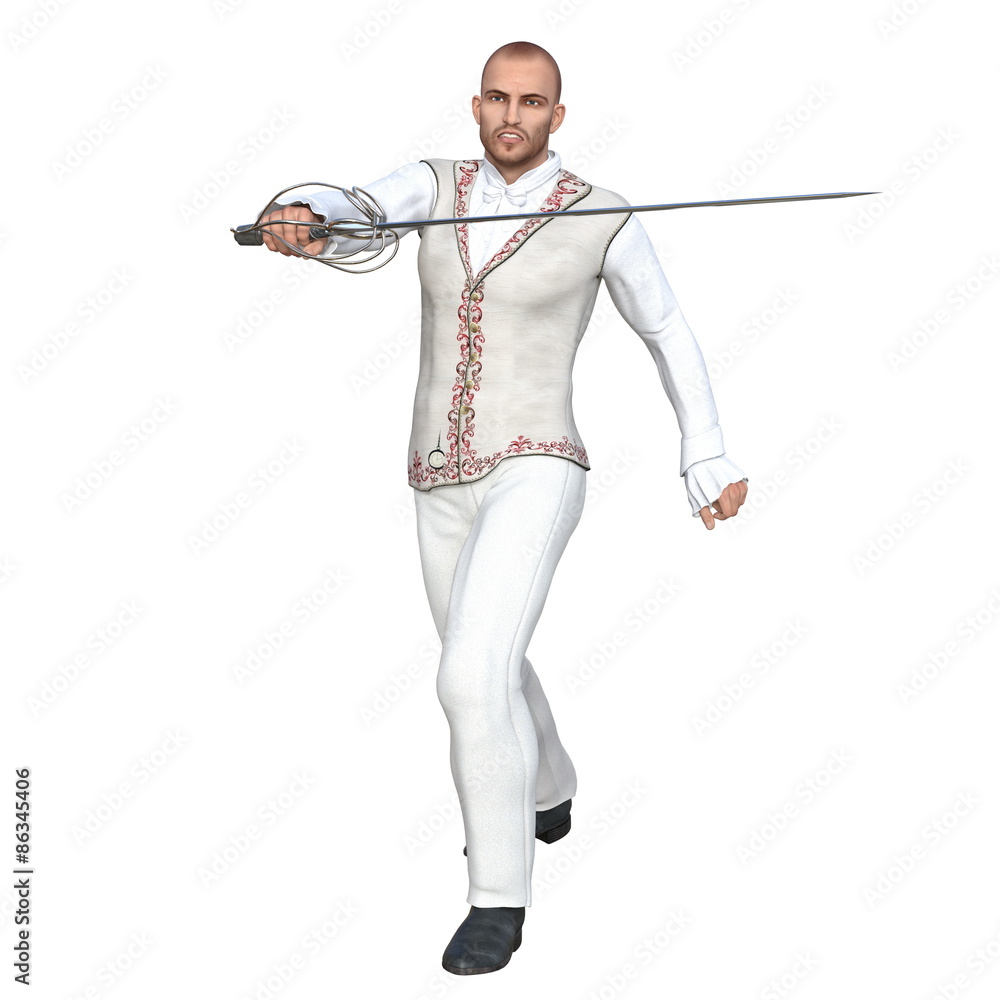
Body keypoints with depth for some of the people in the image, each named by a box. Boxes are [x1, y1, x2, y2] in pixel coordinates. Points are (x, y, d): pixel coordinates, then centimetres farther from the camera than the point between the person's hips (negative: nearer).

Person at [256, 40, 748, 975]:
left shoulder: (604, 218, -3)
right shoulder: (432, 186, 7)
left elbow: (669, 333, 11)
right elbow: (349, 211, -17)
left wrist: (707, 459, 10)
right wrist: (298, 219, -43)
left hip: (533, 477, -6)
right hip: (442, 487, 6)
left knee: (471, 678, -22)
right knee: (487, 670, 23)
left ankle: (498, 897, -7)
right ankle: (547, 799, 53)